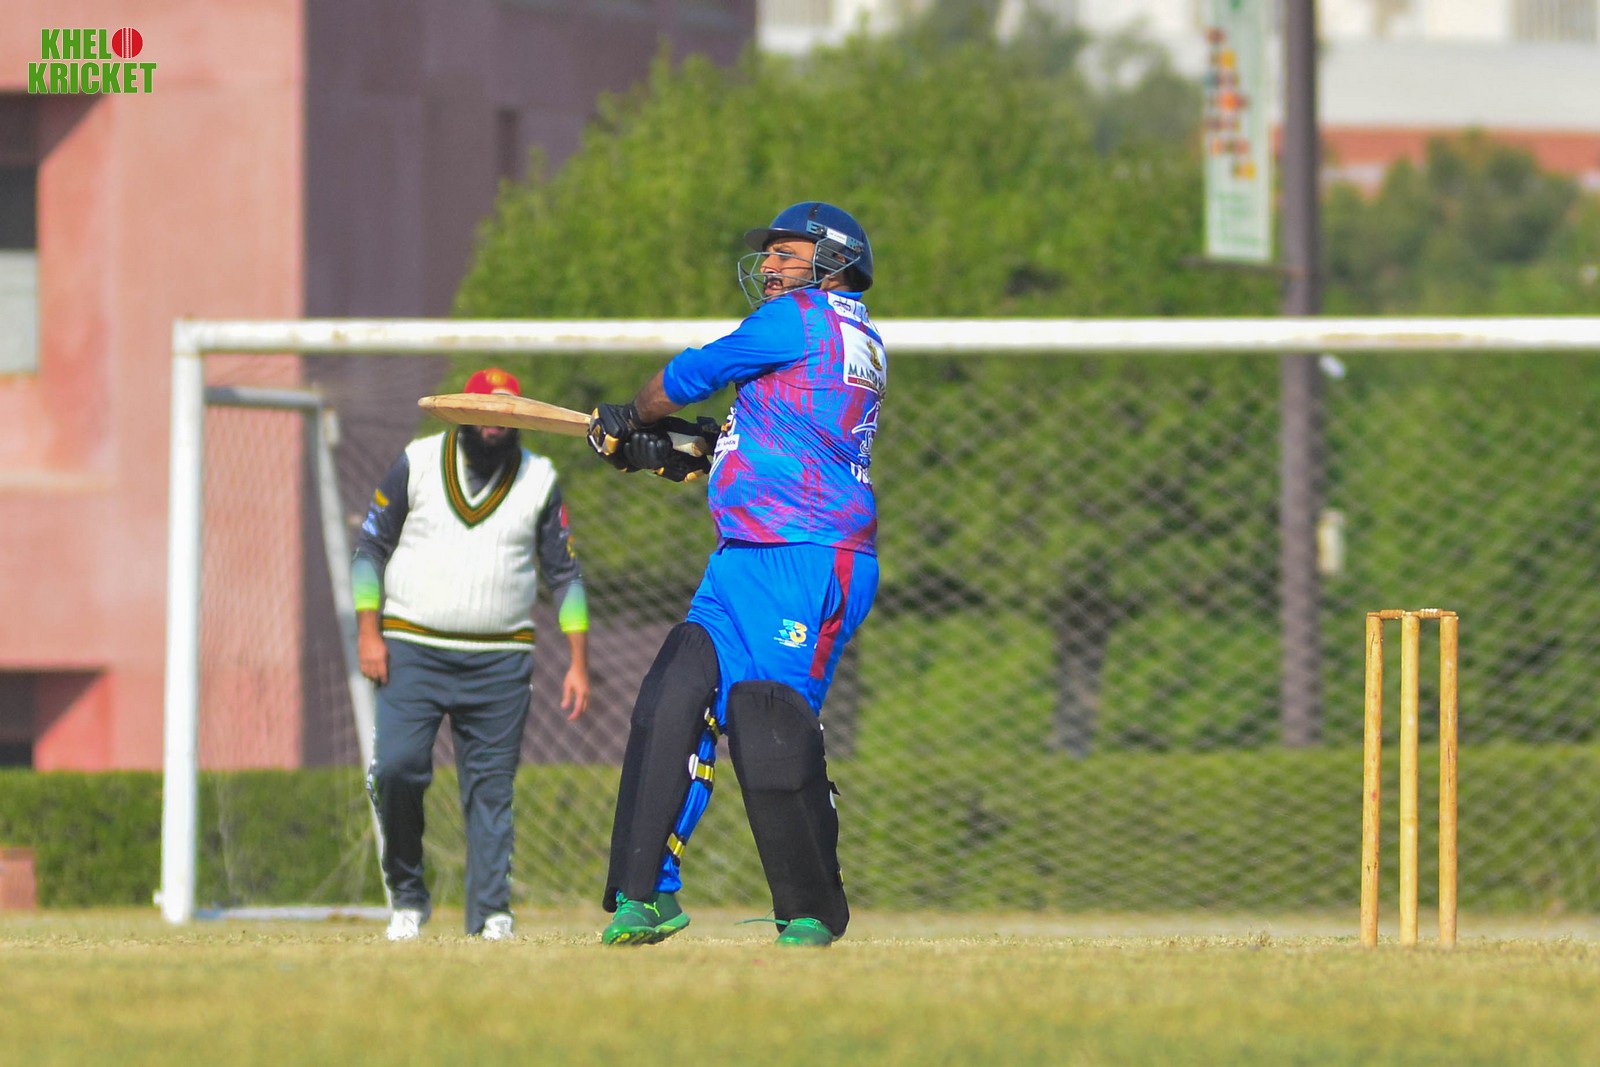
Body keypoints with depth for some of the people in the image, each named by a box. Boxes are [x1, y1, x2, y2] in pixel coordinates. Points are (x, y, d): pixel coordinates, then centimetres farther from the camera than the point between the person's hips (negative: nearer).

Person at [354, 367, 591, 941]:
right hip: (412, 651, -1)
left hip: (500, 662, 1)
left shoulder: (538, 479, 6)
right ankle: (407, 896, 1)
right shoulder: (416, 464, 3)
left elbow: (564, 574, 9)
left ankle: (491, 911, 3)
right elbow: (371, 548, 6)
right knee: (396, 767, -15)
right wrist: (368, 632, -5)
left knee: (492, 787, -1)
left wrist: (578, 663, 3)